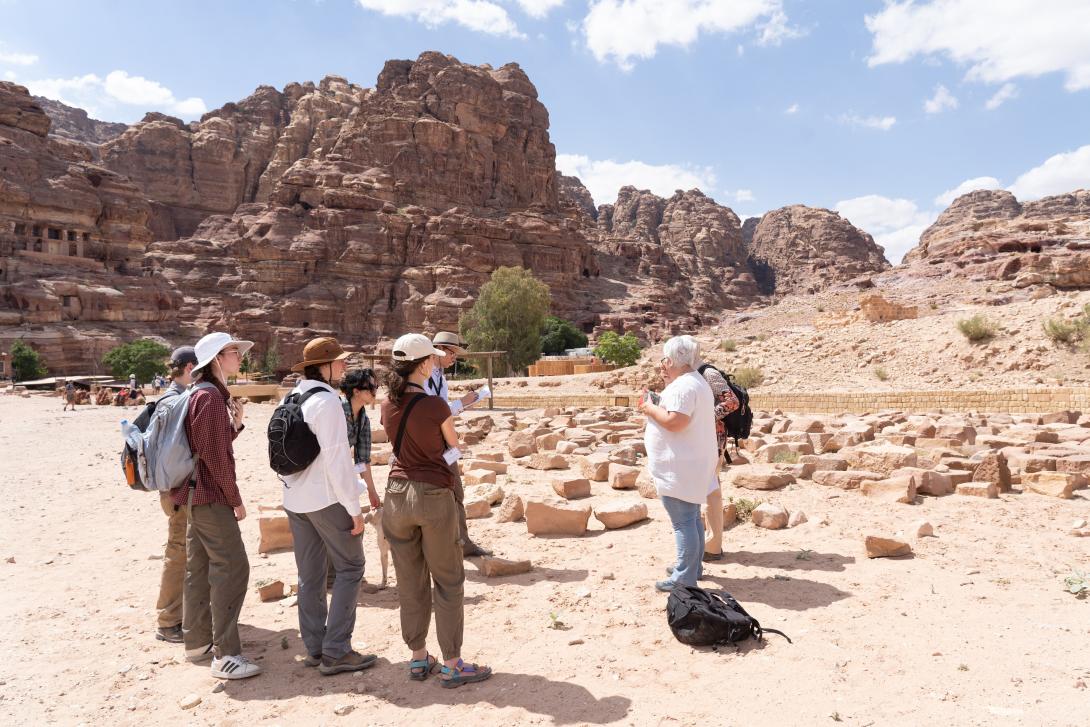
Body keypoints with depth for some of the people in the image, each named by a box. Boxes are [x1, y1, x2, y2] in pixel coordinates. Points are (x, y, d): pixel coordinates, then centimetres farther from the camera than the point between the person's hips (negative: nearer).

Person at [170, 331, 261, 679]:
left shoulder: (201, 395, 15)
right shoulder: (211, 397, -17)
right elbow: (216, 456, -19)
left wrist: (234, 423, 4)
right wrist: (235, 499, -13)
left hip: (196, 494, 10)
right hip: (211, 496, -10)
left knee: (201, 568, 15)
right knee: (232, 568, -9)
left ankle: (197, 643, 26)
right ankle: (226, 655, -5)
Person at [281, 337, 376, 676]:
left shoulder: (291, 399, 9)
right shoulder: (327, 401, -17)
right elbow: (336, 459, -20)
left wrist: (292, 495, 20)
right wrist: (354, 508, -15)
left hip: (296, 499, 8)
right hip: (326, 498, -8)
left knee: (310, 575, 13)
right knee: (350, 568, 3)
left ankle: (314, 648, 22)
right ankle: (335, 652, 3)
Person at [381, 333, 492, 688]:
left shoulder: (388, 405, 1)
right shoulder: (435, 405, -16)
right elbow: (454, 447, 1)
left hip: (397, 494, 6)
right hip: (434, 496, -6)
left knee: (410, 581, 13)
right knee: (448, 581, 6)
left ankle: (418, 659, 24)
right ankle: (452, 665, 12)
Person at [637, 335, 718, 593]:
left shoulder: (682, 386, -20)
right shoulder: (697, 381, 15)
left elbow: (675, 421, -29)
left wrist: (650, 408, -15)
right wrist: (659, 402, 12)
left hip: (680, 469, -11)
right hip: (693, 464, 11)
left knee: (683, 522, -5)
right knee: (692, 518, 20)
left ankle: (684, 578, 2)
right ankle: (692, 567, 33)